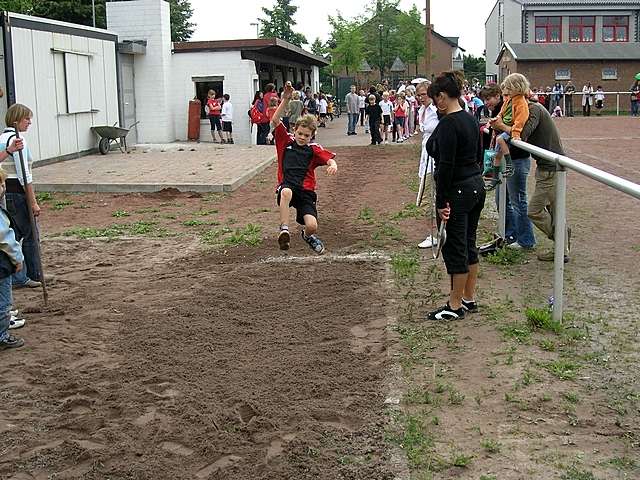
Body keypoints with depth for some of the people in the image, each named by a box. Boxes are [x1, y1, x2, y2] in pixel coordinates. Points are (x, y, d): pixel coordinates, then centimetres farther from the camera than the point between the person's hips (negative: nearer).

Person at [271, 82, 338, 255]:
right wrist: (285, 100, -18)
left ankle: (307, 235, 27)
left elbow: (329, 159, -5)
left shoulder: (314, 149, 7)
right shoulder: (286, 141, 5)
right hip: (287, 185, -1)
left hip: (306, 190, 1)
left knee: (312, 226, -13)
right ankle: (284, 230, -34)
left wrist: (333, 165, -31)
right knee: (286, 192, -41)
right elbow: (275, 121, -7)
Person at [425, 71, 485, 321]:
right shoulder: (471, 119, 9)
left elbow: (446, 165, -21)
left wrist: (442, 202, -18)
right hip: (477, 187, 9)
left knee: (455, 248, 0)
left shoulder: (447, 124, -19)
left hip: (457, 191, -9)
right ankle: (469, 298, 26)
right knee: (469, 244, 16)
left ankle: (455, 305, 10)